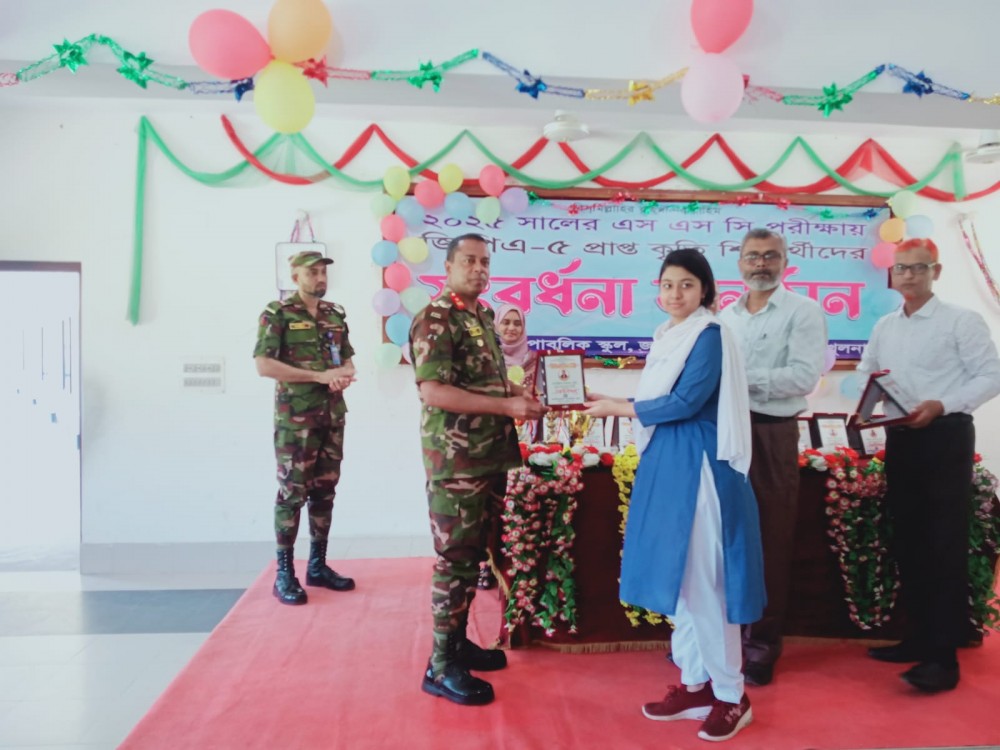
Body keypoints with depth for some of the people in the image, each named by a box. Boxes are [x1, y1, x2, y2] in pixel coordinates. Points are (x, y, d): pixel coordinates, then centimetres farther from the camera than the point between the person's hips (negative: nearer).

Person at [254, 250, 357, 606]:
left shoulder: (335, 314, 12)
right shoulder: (277, 313, -6)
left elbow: (347, 360, 19)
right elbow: (264, 365, -14)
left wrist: (344, 373, -7)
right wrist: (319, 376, -18)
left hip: (332, 415, 6)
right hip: (295, 416, -6)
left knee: (324, 490, 11)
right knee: (292, 492, -2)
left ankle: (318, 565, 22)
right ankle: (284, 572, 8)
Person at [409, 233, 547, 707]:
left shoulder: (484, 317, 15)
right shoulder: (434, 319, -12)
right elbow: (432, 390, -23)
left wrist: (522, 396, 6)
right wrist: (507, 406, -24)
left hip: (492, 456, 9)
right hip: (455, 461, -8)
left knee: (473, 556, 16)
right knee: (454, 560, -1)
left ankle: (458, 641, 30)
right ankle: (442, 667, 10)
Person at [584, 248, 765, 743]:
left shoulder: (710, 335, -11)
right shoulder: (668, 336, 14)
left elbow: (684, 403, -17)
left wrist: (619, 408, -10)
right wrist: (616, 405, 2)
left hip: (698, 467, -9)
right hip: (667, 465, 9)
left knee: (705, 582, -2)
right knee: (678, 576, 13)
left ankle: (731, 697, 14)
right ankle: (695, 684, 25)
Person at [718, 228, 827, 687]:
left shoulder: (803, 311, -4)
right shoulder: (725, 316, 14)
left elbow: (805, 375, -16)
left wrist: (742, 377, -20)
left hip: (771, 436, -5)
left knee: (770, 541, 5)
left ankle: (763, 644, 18)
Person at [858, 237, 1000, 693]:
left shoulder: (961, 320, -5)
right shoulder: (884, 327, 13)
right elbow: (865, 374, 20)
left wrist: (941, 404, -21)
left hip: (945, 436, -6)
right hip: (900, 438, 7)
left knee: (945, 546, -5)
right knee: (907, 542, 11)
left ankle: (944, 655, 0)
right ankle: (918, 637, 24)